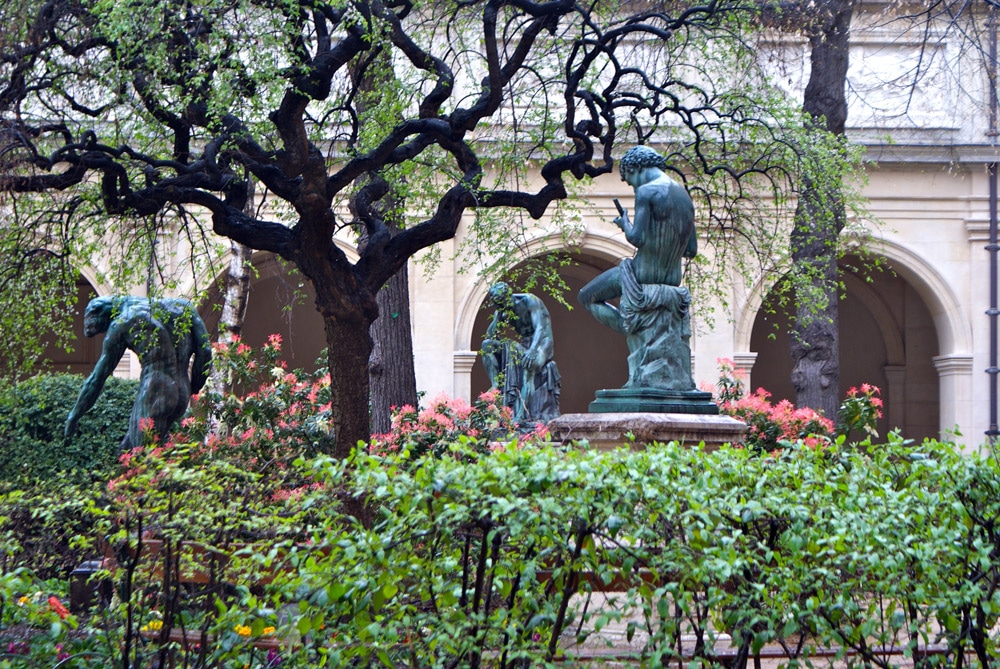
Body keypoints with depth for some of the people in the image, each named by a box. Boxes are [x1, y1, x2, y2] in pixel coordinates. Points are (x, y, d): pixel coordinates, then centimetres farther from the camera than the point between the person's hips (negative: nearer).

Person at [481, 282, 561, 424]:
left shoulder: (529, 301, -15)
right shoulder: (502, 311, 3)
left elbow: (540, 328, -26)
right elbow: (490, 336, -1)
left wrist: (532, 350, -41)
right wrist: (498, 315, -15)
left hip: (541, 342, -6)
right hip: (525, 344, 7)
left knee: (530, 363, -39)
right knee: (487, 345, -11)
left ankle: (522, 415, -45)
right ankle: (496, 388, -18)